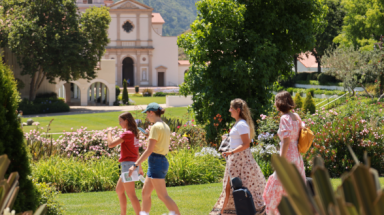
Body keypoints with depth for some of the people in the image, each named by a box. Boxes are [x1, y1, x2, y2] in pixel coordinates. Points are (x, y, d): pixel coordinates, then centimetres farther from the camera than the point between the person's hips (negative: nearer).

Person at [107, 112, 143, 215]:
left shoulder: (127, 134, -16)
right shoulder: (134, 133, 12)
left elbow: (111, 144, -20)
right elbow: (136, 152, 19)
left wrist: (109, 132, -3)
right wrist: (139, 167, 25)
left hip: (128, 164, -10)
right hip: (133, 164, 10)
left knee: (131, 194, -8)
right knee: (119, 190, 21)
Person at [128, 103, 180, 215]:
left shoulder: (156, 127, -15)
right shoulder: (165, 126, 12)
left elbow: (149, 150, -19)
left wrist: (135, 165, -18)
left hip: (156, 162, -10)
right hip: (162, 160, 10)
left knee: (163, 196, -7)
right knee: (145, 193, 14)